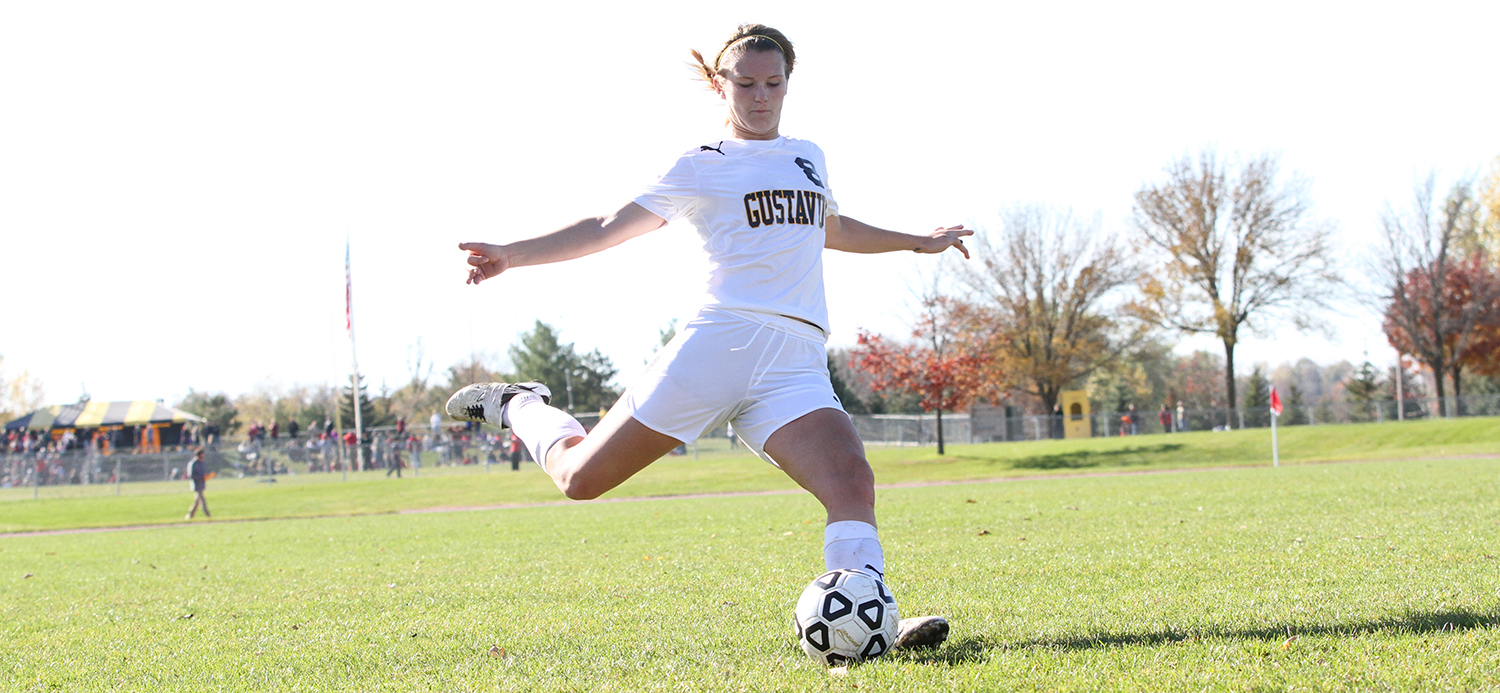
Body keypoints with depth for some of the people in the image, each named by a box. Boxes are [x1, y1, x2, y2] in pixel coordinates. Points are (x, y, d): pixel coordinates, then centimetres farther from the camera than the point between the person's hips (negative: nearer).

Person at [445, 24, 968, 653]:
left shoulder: (808, 158, 24)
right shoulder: (702, 166, 8)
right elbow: (611, 226, 2)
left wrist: (918, 242, 48)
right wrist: (513, 254, -9)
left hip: (797, 365, 4)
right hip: (720, 340, -4)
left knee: (851, 483, -23)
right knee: (582, 477, -2)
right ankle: (520, 408, 28)